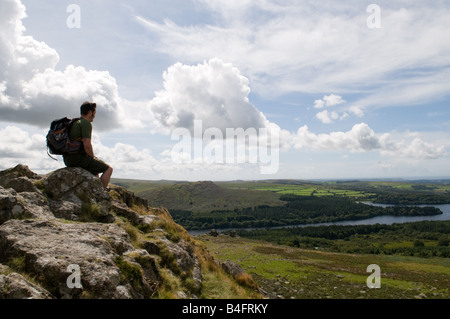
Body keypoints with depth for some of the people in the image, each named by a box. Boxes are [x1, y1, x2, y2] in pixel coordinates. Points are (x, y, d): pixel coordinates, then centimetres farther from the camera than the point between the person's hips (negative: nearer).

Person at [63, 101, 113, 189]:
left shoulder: (74, 122, 19)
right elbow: (87, 145, -21)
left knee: (96, 169, 31)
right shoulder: (86, 123, -11)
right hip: (79, 158, -10)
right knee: (108, 169, -1)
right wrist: (93, 158, -5)